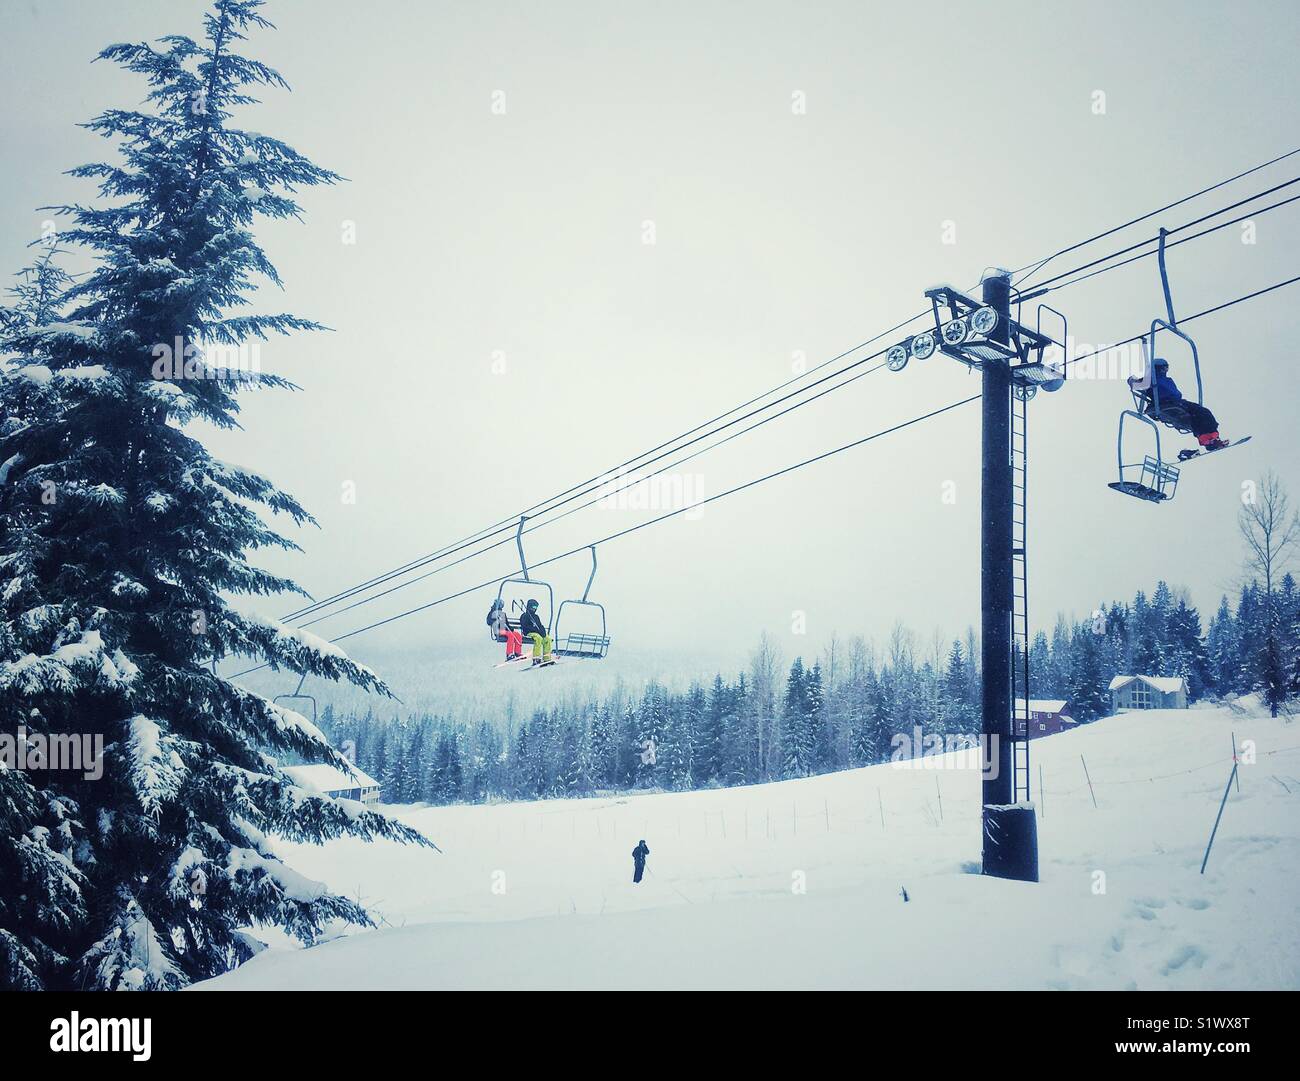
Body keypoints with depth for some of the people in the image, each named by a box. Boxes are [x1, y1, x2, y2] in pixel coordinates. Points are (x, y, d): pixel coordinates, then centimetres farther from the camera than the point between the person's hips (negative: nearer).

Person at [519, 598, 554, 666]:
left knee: (548, 638, -19)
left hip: (538, 633, 7)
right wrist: (536, 630, -19)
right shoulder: (524, 616, 2)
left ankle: (547, 658, -19)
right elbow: (525, 627, -12)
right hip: (529, 633, -7)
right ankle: (536, 659, -41)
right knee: (538, 638, -36)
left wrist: (543, 631, -6)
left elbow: (541, 626, 19)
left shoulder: (536, 616, 25)